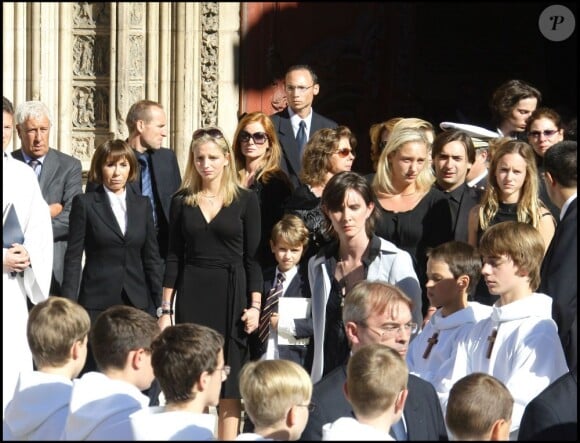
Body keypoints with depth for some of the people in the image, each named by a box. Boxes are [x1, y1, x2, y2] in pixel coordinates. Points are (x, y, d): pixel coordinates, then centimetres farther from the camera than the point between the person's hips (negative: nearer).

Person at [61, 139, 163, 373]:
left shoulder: (142, 204, 10)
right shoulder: (85, 203, 0)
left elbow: (151, 257, 12)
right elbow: (73, 257, -2)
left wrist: (160, 305, 7)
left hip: (137, 301, 3)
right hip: (97, 302, -3)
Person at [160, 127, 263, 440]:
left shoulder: (246, 200, 1)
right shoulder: (181, 201, 6)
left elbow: (252, 258, 1)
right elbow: (174, 257, 6)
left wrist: (255, 306, -7)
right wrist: (166, 309, 2)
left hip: (230, 296, -2)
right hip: (191, 296, 2)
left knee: (229, 382, 0)